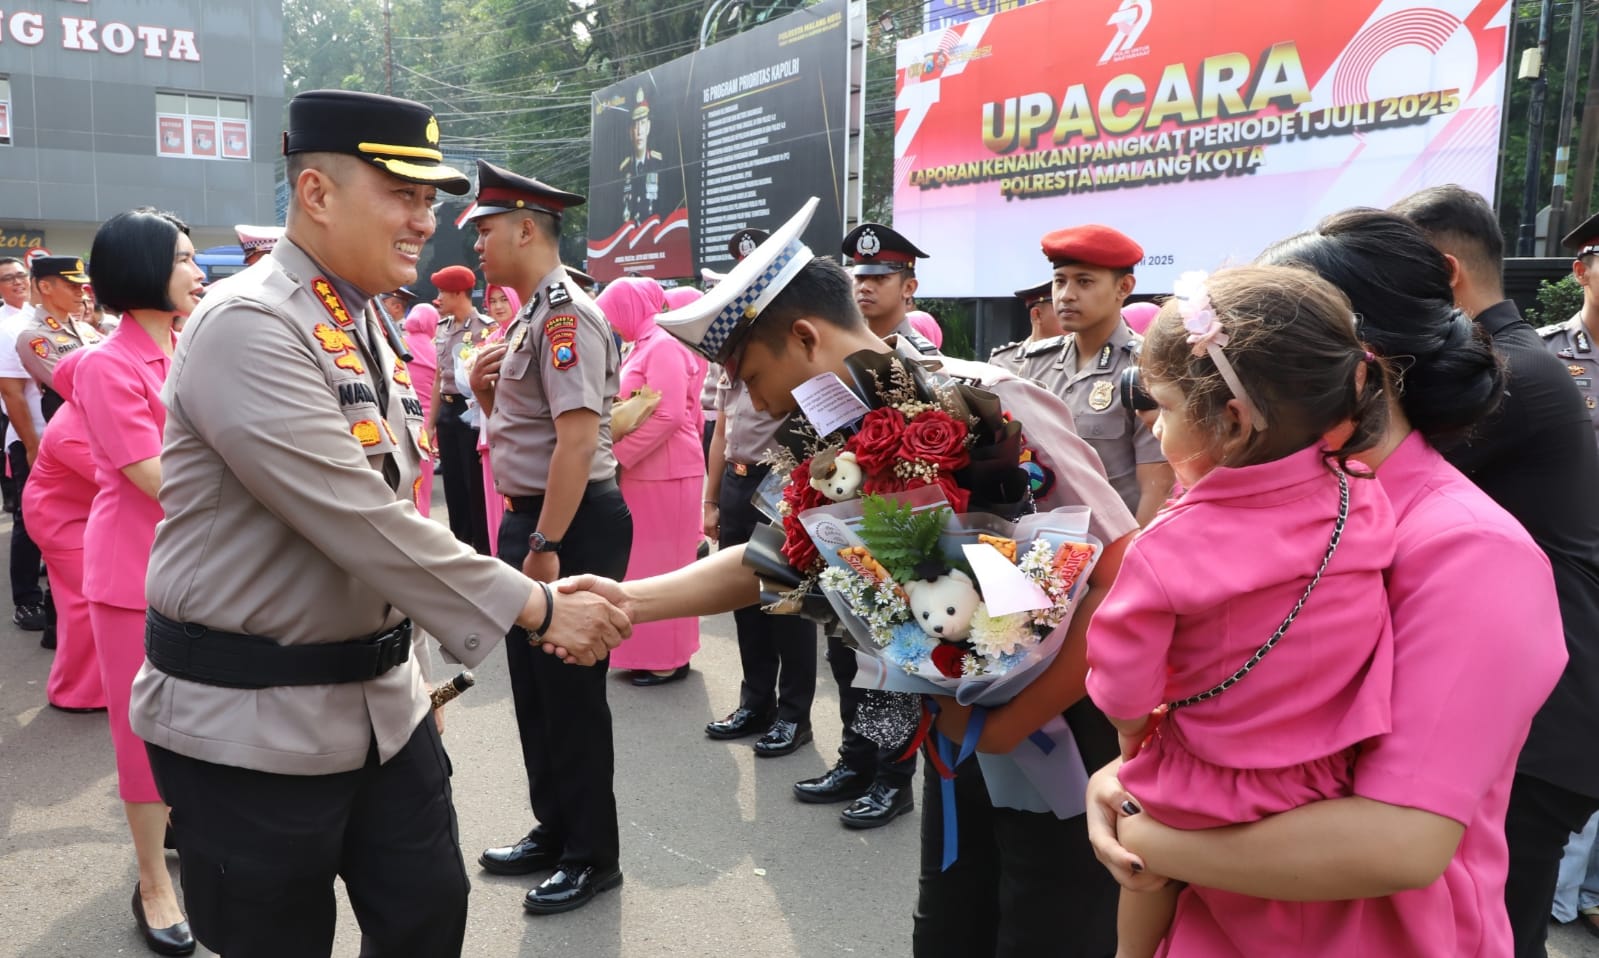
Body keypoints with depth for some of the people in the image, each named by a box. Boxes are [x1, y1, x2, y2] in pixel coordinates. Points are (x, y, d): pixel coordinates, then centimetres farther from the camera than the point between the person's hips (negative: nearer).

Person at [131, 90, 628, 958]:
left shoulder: (365, 325, 9)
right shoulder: (247, 327, -20)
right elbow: (359, 521, -26)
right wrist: (536, 609, -22)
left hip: (378, 693, 8)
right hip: (251, 721, -8)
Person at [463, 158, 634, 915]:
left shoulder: (565, 314, -16)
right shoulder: (530, 317, 14)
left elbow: (578, 438, -24)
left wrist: (546, 546, -24)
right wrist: (485, 391, 3)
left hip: (572, 526, -10)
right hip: (528, 518, 10)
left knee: (572, 692, 1)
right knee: (533, 685, 17)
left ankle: (593, 856, 17)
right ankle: (553, 830, 33)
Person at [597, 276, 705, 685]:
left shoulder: (664, 347, -13)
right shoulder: (643, 346, 17)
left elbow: (667, 416, -22)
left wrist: (616, 456, -18)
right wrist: (618, 457, 9)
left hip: (665, 474, -9)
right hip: (642, 473, 9)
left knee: (662, 564, -2)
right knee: (644, 563, 12)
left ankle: (669, 657, 7)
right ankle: (650, 649, 22)